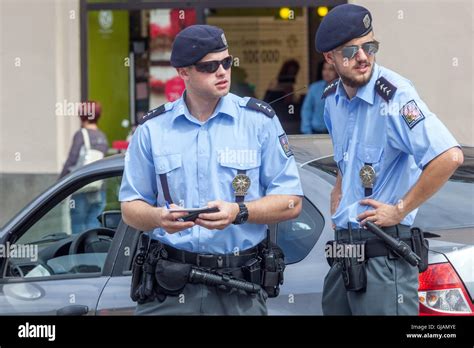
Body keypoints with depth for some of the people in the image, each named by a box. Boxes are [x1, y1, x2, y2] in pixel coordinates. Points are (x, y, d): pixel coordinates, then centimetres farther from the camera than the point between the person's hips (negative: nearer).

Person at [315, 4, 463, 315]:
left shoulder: (394, 96, -16)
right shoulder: (332, 100, 10)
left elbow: (449, 157, -28)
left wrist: (399, 210, -19)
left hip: (384, 255, -8)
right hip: (344, 251, 8)